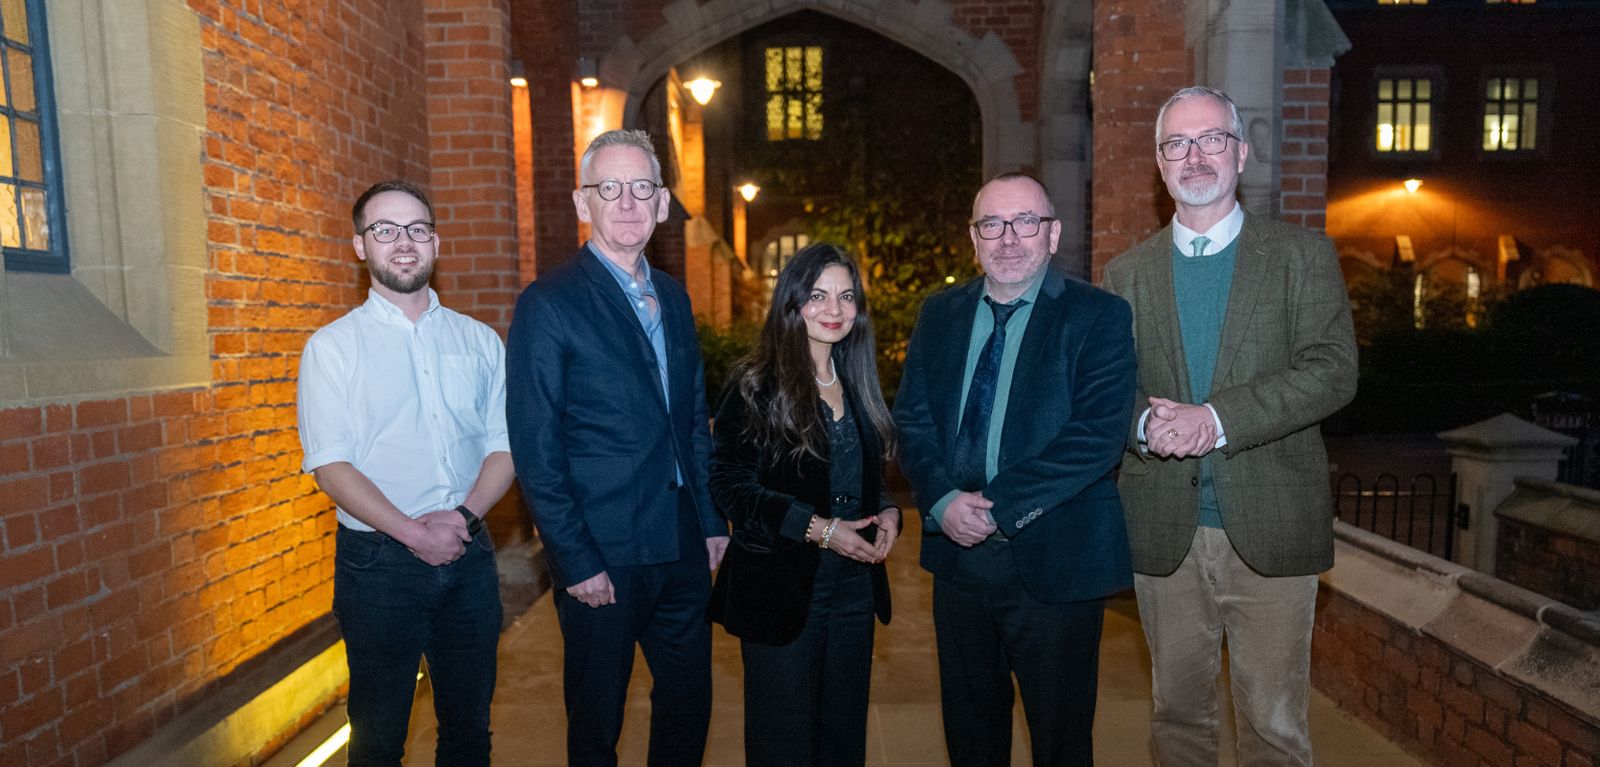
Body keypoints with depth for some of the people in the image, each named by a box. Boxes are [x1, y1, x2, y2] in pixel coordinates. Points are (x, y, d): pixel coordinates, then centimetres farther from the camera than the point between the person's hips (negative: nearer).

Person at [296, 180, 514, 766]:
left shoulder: (479, 341, 7)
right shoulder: (332, 347, -1)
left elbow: (502, 446, 5)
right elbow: (330, 466, -8)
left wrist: (464, 515, -12)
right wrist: (414, 533, -17)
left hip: (468, 558, 3)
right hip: (379, 560, -2)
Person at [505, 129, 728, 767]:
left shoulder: (673, 298, 9)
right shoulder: (548, 305, -11)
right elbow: (535, 453, -13)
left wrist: (712, 521, 10)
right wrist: (576, 563, -15)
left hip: (683, 548, 6)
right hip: (602, 557, -6)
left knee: (688, 702, 18)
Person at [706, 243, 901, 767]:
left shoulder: (857, 384, 9)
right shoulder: (757, 386, -9)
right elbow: (729, 487, -13)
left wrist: (887, 512, -3)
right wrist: (816, 527, -21)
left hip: (855, 585, 6)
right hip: (781, 586, -5)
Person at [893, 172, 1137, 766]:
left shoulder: (1099, 316, -7)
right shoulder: (940, 314, 8)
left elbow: (1098, 434, -17)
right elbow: (912, 420, 4)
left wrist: (1000, 506, -21)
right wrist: (942, 501, -14)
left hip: (1055, 562, -4)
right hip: (958, 554, 4)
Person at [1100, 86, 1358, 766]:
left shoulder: (1303, 256, 3)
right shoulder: (1127, 274, 9)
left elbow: (1332, 370, -9)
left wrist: (1217, 418, -20)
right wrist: (1144, 424, -17)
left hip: (1270, 529, -2)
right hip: (1163, 531, 2)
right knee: (1178, 711, 15)